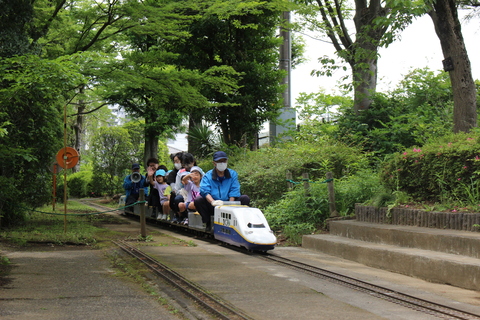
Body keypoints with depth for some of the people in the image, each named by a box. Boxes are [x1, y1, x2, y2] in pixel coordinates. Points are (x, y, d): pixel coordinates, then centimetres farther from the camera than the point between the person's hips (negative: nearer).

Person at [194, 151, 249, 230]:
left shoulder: (233, 174, 8)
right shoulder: (208, 176, 1)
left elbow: (234, 191, -4)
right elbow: (204, 190, -17)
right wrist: (212, 202, -38)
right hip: (213, 206, -1)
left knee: (245, 198, -18)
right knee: (198, 200, -26)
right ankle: (208, 223, -9)